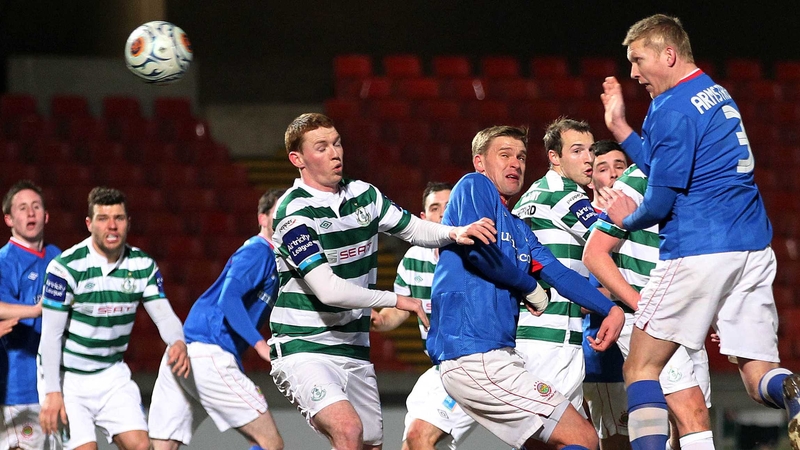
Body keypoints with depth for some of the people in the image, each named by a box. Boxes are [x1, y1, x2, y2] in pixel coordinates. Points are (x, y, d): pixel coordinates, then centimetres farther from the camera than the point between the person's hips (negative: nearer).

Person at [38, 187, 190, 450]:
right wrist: (52, 392, -22)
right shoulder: (66, 267, -18)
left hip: (112, 374, 5)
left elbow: (164, 315, -9)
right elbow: (51, 334, -17)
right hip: (67, 377, -4)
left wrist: (178, 343, -33)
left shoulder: (143, 265, -3)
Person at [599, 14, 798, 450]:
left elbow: (662, 199, -11)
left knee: (642, 367, 4)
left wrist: (628, 219, 9)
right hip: (753, 249, 8)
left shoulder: (673, 109, -10)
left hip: (698, 251, -8)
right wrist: (620, 128, 26)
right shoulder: (717, 96, 18)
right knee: (759, 375, 3)